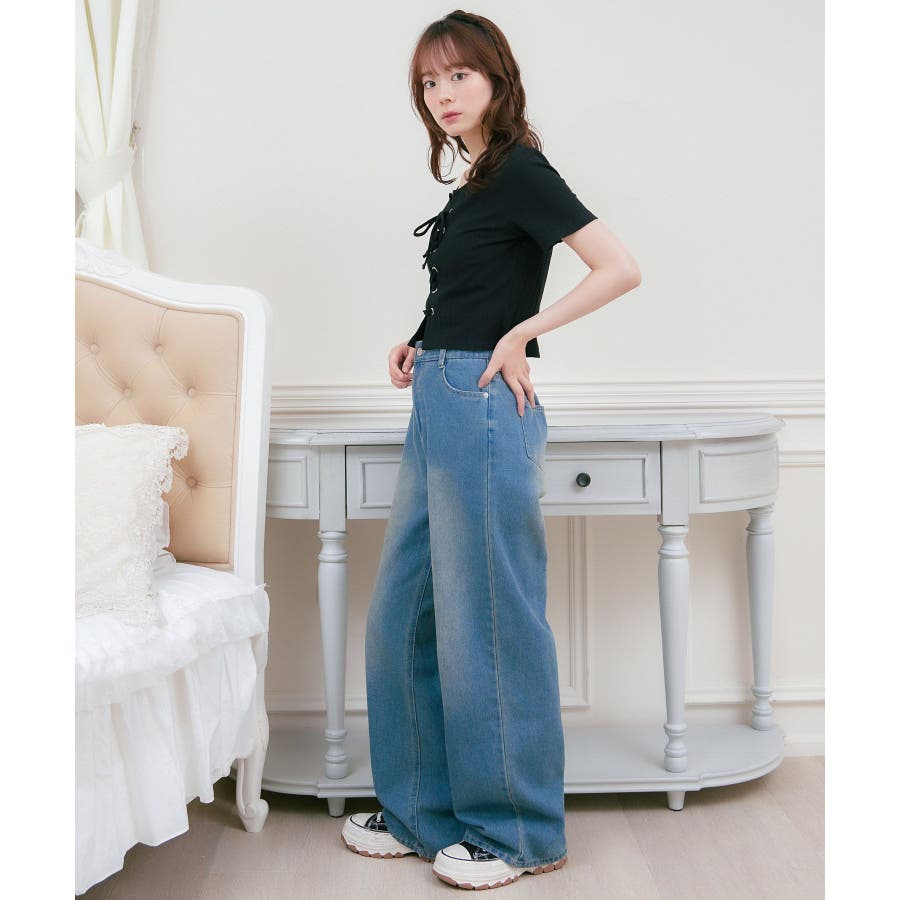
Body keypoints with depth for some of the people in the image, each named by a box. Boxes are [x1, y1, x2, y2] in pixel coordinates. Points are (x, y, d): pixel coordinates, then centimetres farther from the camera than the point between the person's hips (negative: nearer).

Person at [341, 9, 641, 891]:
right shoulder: (471, 183, 17)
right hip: (438, 407, 10)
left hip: (484, 410, -10)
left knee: (486, 620, -3)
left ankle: (517, 829, 11)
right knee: (402, 614, 12)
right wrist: (420, 346, 11)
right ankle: (424, 809, 24)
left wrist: (521, 333, -14)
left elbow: (620, 269, -17)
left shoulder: (521, 170, -8)